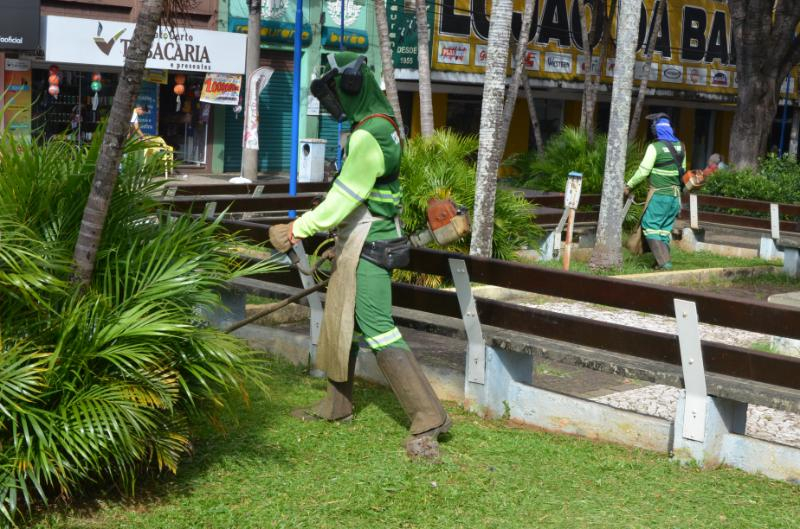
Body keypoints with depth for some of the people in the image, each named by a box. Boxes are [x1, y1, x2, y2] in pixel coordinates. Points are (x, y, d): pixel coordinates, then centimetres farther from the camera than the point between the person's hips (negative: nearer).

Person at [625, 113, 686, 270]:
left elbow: (643, 171, -13)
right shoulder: (680, 146, 7)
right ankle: (663, 260, 13)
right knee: (665, 228, 13)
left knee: (650, 226, -1)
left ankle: (664, 261, -9)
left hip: (659, 195, -6)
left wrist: (629, 185, -1)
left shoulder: (655, 147, -13)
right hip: (675, 195, 7)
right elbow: (682, 170, 16)